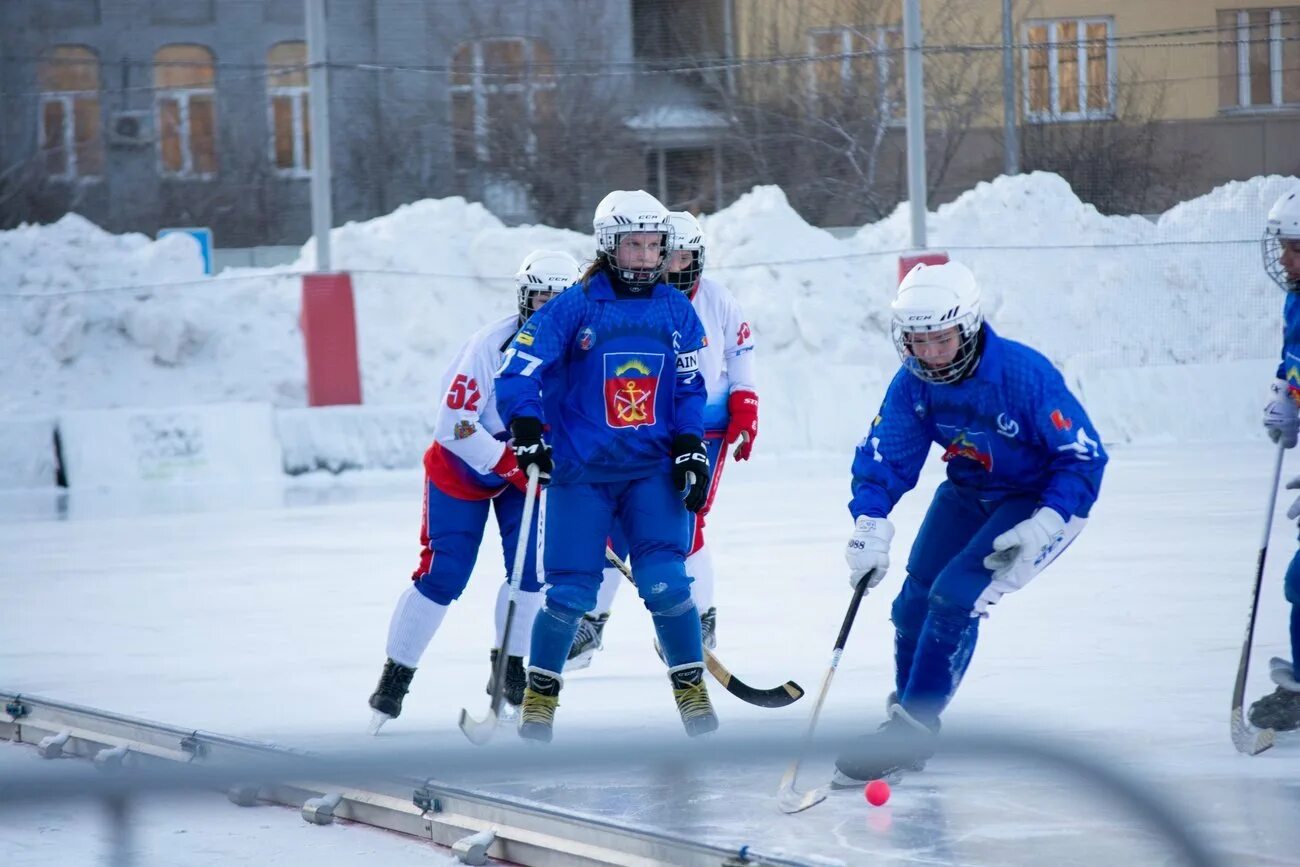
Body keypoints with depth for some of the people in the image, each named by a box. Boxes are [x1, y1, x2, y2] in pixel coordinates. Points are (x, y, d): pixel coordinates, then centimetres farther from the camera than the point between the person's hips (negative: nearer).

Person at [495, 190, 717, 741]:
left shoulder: (676, 311, 4)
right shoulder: (576, 307, -8)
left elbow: (689, 389, 11)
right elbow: (517, 369, -10)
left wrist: (689, 448, 0)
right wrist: (526, 428, -24)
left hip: (652, 469, 2)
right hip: (580, 471, -2)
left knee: (665, 581, -10)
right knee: (571, 592, -2)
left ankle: (691, 686, 5)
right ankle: (540, 691, 16)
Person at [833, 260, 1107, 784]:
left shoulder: (1025, 375, -30)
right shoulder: (913, 383, -13)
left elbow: (1083, 456, -24)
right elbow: (884, 458, -8)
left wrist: (1043, 528, -31)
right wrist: (870, 526, -24)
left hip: (1039, 500, -6)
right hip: (967, 494, 6)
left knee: (955, 597, -20)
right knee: (915, 602, 3)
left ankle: (913, 727, -11)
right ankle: (908, 714, 24)